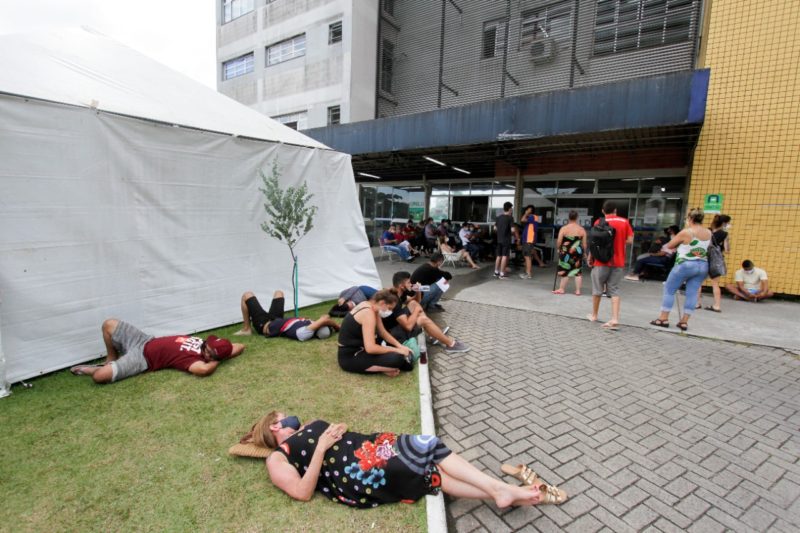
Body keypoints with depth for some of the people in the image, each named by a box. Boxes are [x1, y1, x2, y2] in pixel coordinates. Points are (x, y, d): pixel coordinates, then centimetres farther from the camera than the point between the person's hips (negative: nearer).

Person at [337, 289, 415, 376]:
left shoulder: (371, 306, 5)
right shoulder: (368, 313, -24)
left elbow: (383, 333, 13)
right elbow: (370, 348, -32)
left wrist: (399, 346, -2)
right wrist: (396, 350, -21)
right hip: (350, 357, -11)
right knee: (396, 359, -27)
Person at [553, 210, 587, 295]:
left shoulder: (564, 228, -8)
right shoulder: (582, 229, -1)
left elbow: (559, 242, -9)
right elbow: (584, 244, 2)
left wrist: (558, 249, 8)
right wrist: (584, 252, 15)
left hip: (566, 252, -2)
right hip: (578, 252, 2)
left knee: (565, 270, 7)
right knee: (577, 271, 8)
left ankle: (561, 289, 13)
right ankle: (578, 290, 11)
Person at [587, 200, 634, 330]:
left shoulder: (599, 222, -3)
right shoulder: (624, 222, 3)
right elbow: (629, 240, -1)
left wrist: (590, 258, 5)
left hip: (602, 261, -2)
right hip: (618, 262, 2)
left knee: (597, 289, 11)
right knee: (614, 290, 5)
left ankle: (594, 315, 23)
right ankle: (615, 319, -7)